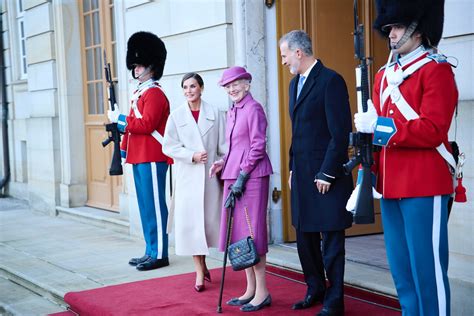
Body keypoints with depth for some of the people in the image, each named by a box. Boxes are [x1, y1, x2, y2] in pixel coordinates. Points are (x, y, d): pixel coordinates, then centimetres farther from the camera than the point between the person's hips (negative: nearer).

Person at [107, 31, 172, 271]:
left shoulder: (154, 94, -11)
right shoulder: (139, 94, 19)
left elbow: (146, 125, -20)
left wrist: (119, 119, -13)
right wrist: (123, 149, 18)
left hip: (152, 159, -10)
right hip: (139, 158, 10)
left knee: (154, 206, -5)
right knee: (145, 206, 13)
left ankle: (159, 254, 2)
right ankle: (151, 251, 20)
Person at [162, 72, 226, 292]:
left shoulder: (215, 113, 2)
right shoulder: (176, 116, 2)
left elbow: (224, 145, 3)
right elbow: (168, 146, 0)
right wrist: (192, 156, -12)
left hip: (210, 175, 0)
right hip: (187, 177, 0)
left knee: (211, 220, 4)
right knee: (191, 222, 0)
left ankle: (202, 261, 30)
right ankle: (199, 271, 12)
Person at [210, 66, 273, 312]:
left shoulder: (254, 108, -8)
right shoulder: (232, 111, 16)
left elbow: (258, 146, -13)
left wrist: (242, 176, -15)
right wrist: (223, 163, 6)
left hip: (251, 175, -9)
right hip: (234, 175, 9)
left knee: (252, 232, -6)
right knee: (238, 232, 10)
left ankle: (262, 292, 2)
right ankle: (250, 289, 18)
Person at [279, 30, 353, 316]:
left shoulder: (331, 80, -12)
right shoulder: (295, 83, 15)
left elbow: (341, 133, -16)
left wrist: (327, 173, -16)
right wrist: (293, 168, 15)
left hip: (327, 175, -8)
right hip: (302, 175, 8)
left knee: (331, 239, 1)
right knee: (304, 236, 15)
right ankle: (315, 290, 30)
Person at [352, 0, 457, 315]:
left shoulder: (436, 70, -7)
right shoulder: (385, 75, 15)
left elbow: (432, 131, -17)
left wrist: (378, 126, -19)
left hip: (424, 186, -7)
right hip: (391, 186, 8)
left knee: (427, 268, -1)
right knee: (401, 269, 13)